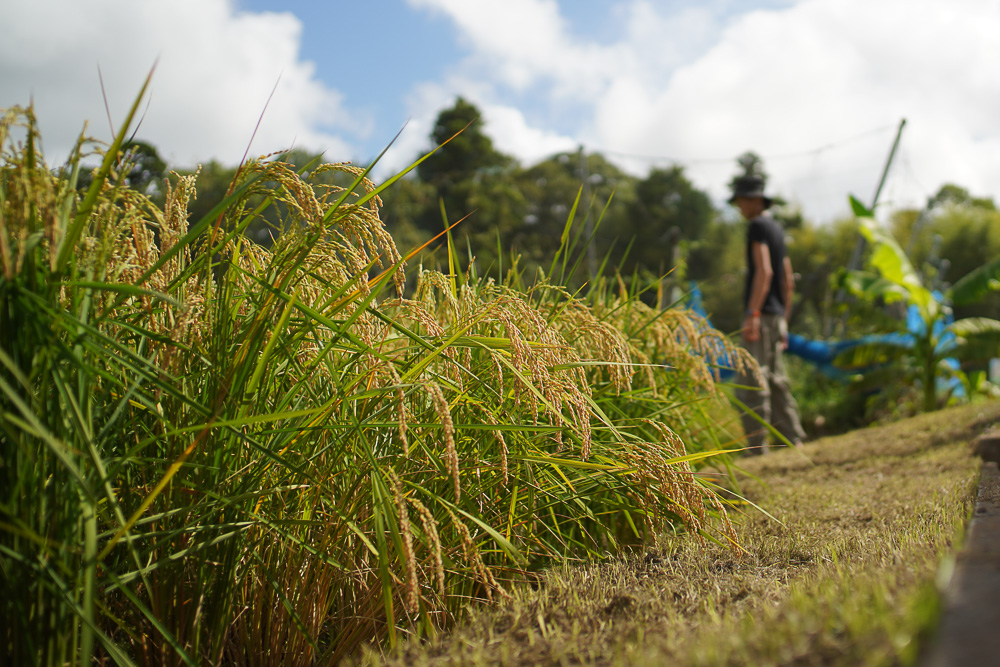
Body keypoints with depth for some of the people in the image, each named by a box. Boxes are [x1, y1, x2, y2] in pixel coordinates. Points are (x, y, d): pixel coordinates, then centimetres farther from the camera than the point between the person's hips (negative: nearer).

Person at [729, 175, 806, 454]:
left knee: (752, 383, -10)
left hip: (761, 313, -10)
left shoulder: (757, 226, -6)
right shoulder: (777, 229, 21)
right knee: (776, 380, 12)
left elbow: (764, 271, -18)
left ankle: (757, 447, -12)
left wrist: (752, 314, -23)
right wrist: (784, 321, 25)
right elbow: (788, 280, 23)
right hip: (777, 316, 10)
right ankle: (794, 441, 13)